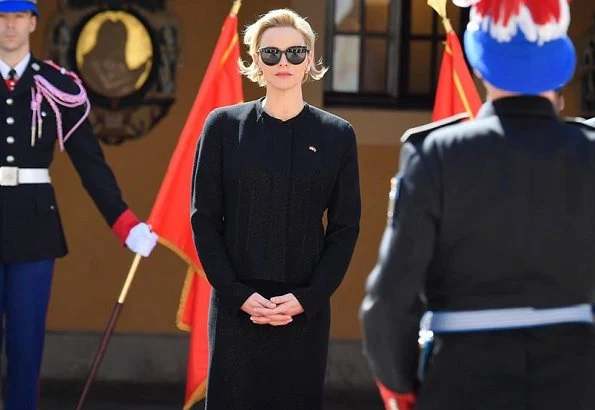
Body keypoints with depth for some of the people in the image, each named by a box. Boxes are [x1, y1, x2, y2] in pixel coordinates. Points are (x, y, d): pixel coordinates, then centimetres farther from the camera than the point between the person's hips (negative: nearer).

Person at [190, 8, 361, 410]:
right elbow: (204, 218, 1)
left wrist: (307, 298, -8)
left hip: (305, 311, 1)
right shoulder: (224, 125, 2)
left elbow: (345, 229, 4)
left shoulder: (337, 135, 4)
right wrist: (238, 294, -9)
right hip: (236, 306, 0)